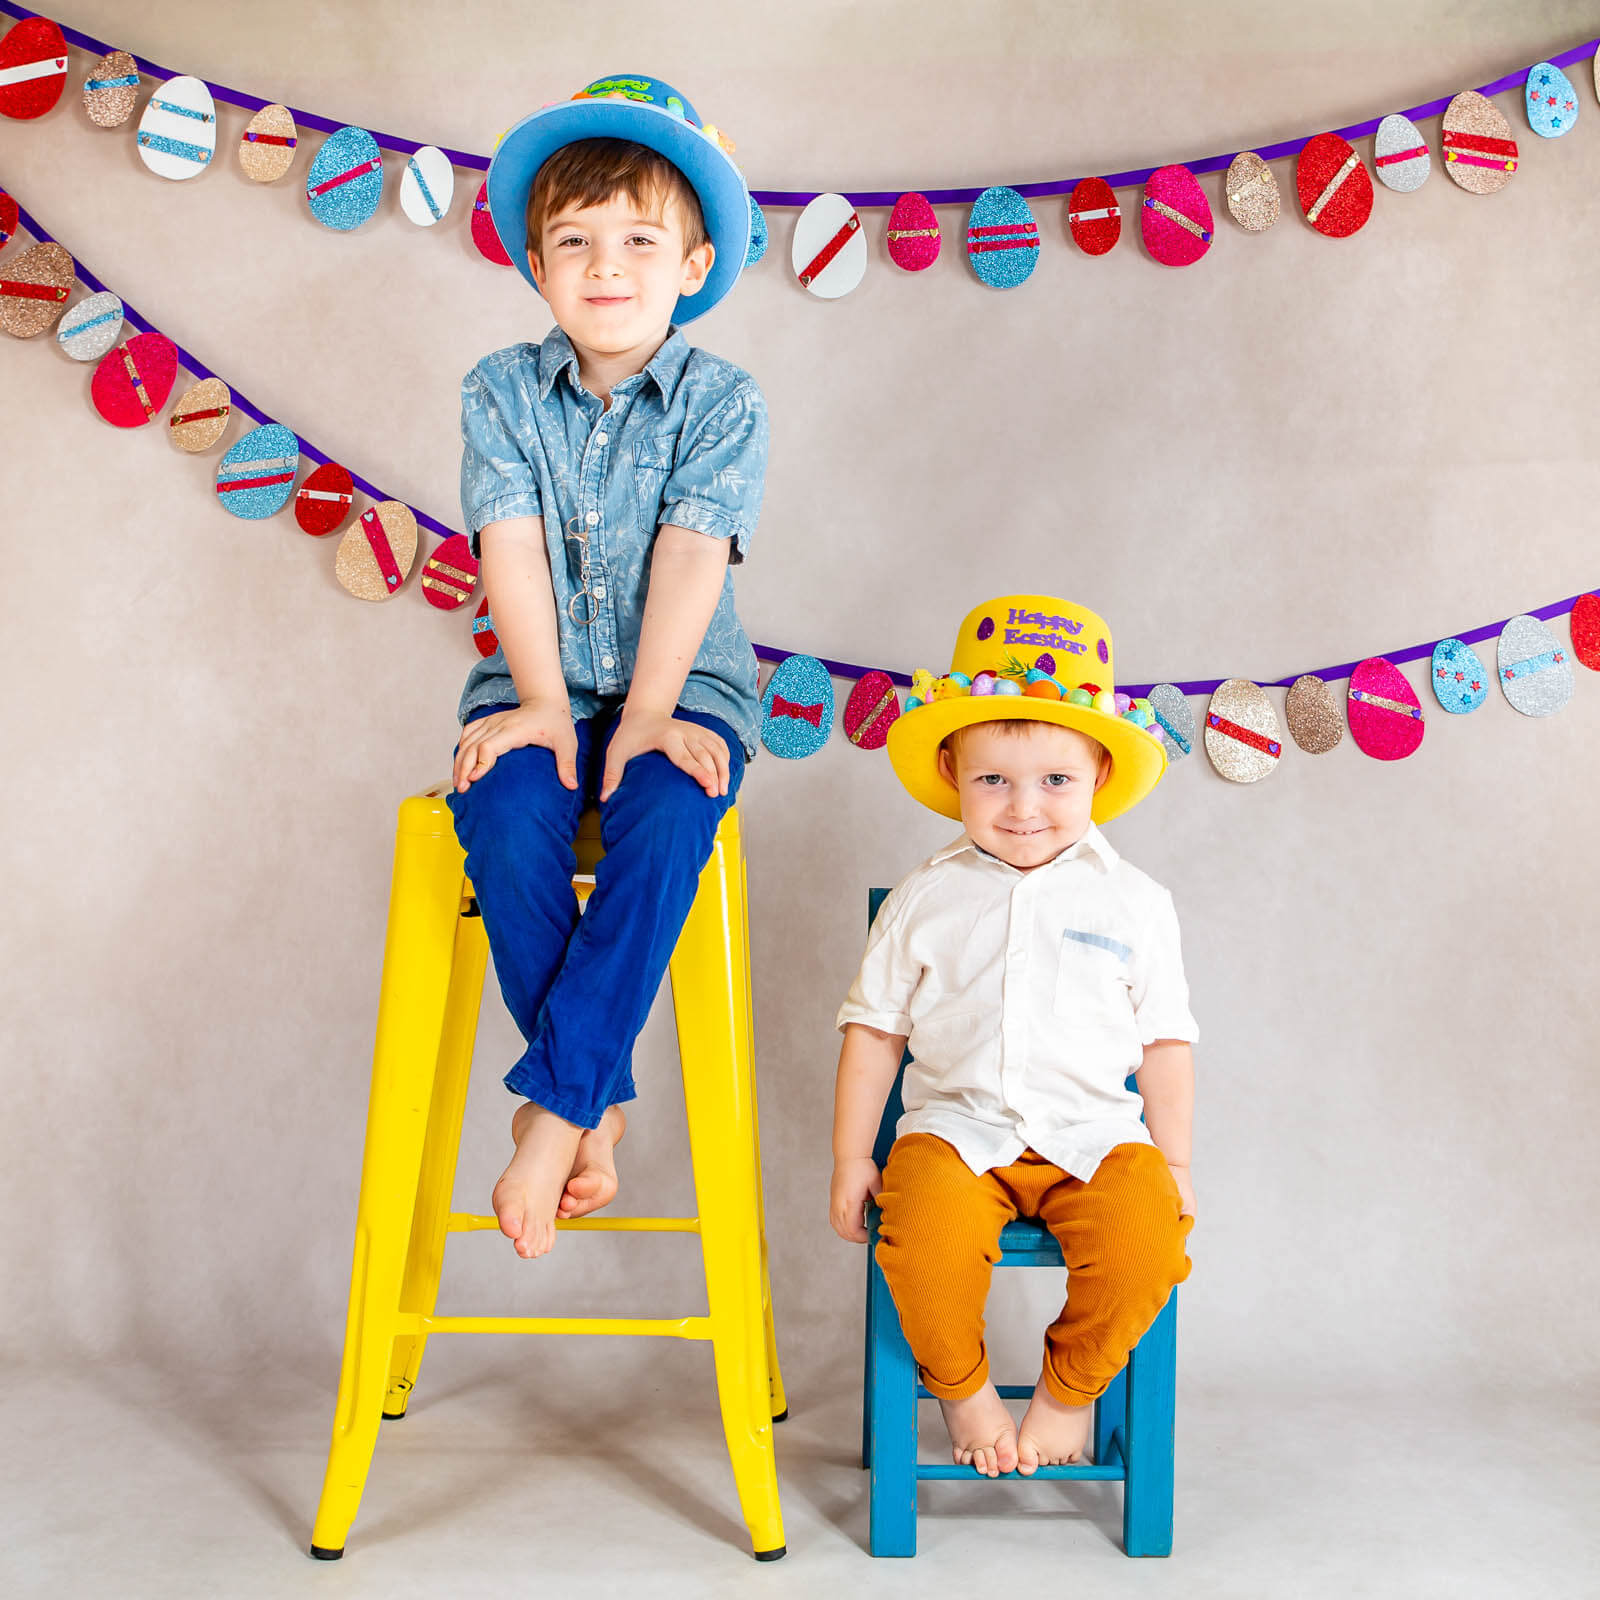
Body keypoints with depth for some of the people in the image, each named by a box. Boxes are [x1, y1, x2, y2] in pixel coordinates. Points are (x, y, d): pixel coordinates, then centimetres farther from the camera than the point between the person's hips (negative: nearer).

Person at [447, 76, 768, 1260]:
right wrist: (542, 701, -15)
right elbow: (512, 548, -5)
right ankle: (601, 1096, -15)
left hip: (684, 684, -1)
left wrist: (649, 715, -19)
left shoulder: (723, 400, -2)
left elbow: (690, 556, -11)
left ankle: (556, 1105, -24)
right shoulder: (503, 390, 4)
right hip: (542, 685, 2)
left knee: (666, 822, -32)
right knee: (506, 823, -29)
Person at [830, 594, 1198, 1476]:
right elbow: (875, 1027, 9)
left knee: (1144, 1235, -29)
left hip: (1093, 1132, 1)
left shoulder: (1133, 902, 7)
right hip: (955, 1130, 0)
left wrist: (1173, 1159, 5)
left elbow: (1166, 1038, 11)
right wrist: (850, 1158, 7)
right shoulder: (926, 900, 6)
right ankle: (963, 1388, 1)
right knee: (927, 1235, -31)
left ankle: (1069, 1392, 1)